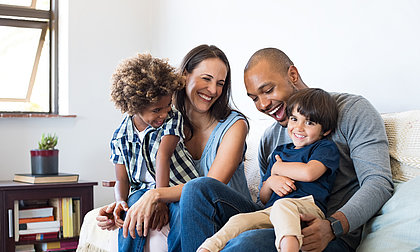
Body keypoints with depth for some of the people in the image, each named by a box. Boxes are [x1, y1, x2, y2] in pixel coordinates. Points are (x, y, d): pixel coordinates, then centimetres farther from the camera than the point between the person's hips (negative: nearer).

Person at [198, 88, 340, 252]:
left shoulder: (326, 147, 11)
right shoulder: (279, 152, 29)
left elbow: (309, 173, -13)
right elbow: (263, 199, 29)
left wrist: (277, 168, 8)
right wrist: (270, 182, 2)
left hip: (308, 207, -6)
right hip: (270, 211, 6)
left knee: (282, 206, -39)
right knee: (239, 221, -23)